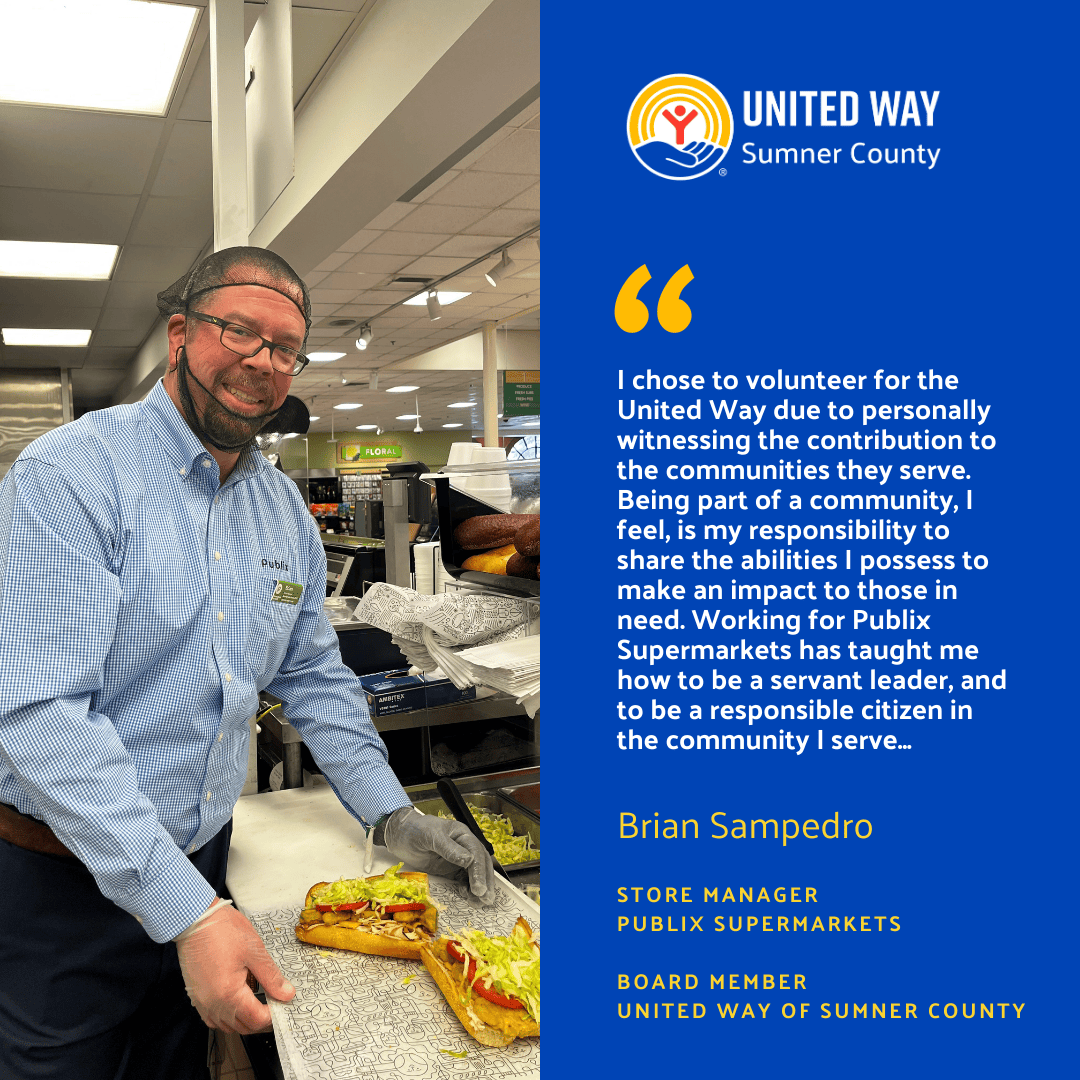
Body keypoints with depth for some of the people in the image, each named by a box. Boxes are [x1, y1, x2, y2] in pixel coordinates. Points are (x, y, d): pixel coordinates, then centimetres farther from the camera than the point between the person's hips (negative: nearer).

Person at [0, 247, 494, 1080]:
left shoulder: (285, 508, 3)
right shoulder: (73, 473, -19)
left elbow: (313, 676, 11)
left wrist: (392, 815, 1)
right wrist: (185, 909, -31)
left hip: (202, 858, 6)